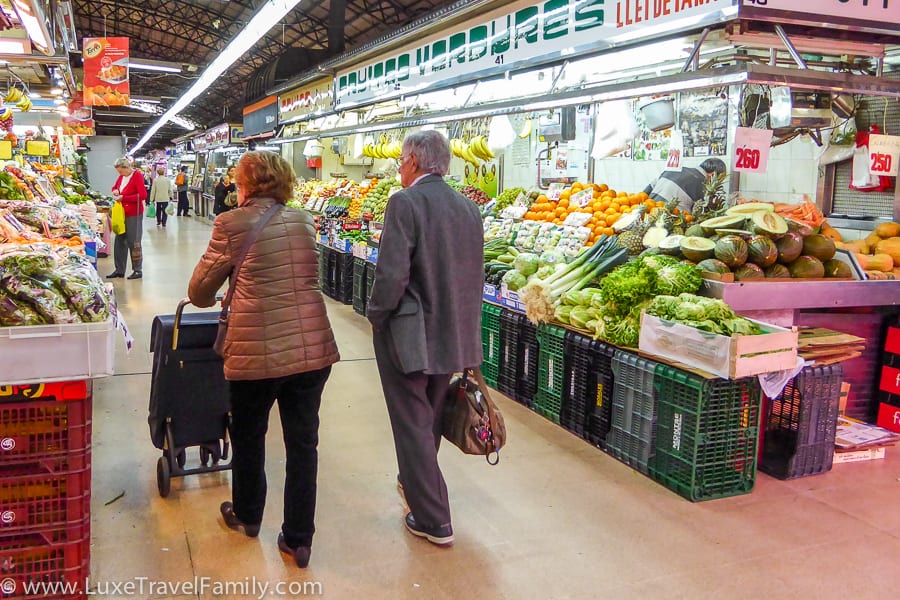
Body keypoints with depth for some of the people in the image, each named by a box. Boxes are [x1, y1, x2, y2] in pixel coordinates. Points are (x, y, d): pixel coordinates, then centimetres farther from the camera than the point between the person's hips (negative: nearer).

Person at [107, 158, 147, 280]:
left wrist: (123, 198, -18)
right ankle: (119, 270, 17)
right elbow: (115, 187, 30)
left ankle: (137, 270, 7)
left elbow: (143, 195, -19)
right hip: (122, 214, 8)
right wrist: (115, 191, 5)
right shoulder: (121, 177, 11)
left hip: (134, 214, -8)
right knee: (119, 241, 9)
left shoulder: (137, 176, -11)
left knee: (133, 242, -2)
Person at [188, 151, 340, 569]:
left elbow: (199, 291, 4)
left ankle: (247, 515, 42)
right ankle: (299, 539, 21)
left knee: (248, 434, 21)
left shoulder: (231, 225, -4)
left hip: (258, 351, -3)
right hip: (313, 347, 3)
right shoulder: (303, 221, 8)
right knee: (303, 443, 12)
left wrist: (228, 295, 28)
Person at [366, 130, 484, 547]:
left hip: (408, 336, -7)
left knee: (413, 425, 6)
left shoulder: (405, 202, -16)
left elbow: (392, 273, -23)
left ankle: (433, 520, 13)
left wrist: (376, 316, -6)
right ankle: (417, 483, 46)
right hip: (453, 335, 7)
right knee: (430, 419, 24)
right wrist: (461, 321, 16)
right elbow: (476, 274, 7)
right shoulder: (468, 208, 5)